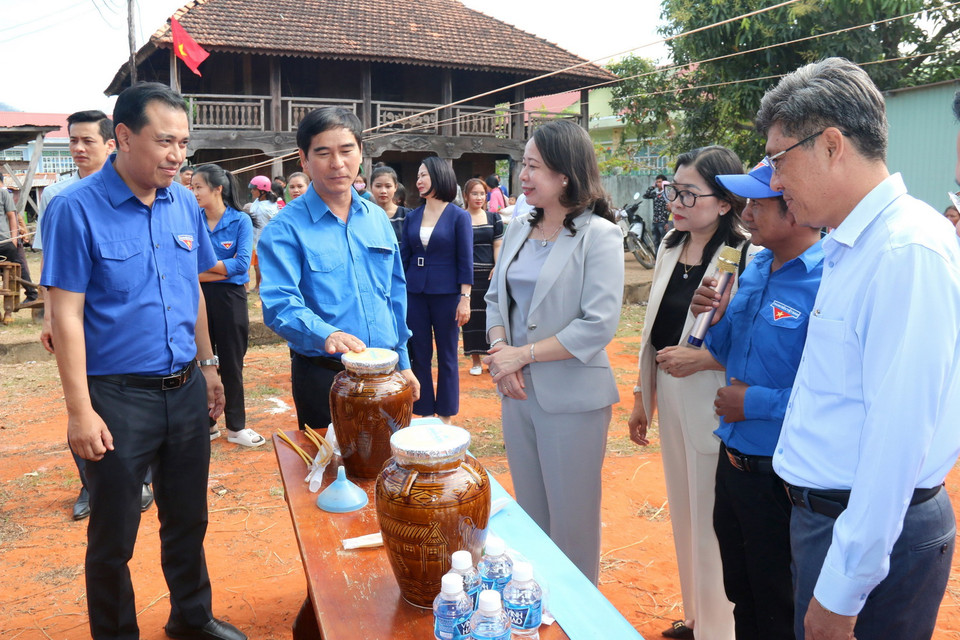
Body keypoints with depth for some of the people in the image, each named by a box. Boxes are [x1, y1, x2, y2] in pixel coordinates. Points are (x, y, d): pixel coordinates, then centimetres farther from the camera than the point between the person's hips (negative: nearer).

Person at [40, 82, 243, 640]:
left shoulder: (185, 203, 3)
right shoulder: (76, 209, -13)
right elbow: (67, 314, -14)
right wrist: (81, 410, -16)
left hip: (186, 390, 5)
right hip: (119, 397, -5)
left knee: (188, 520, 20)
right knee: (114, 537, 11)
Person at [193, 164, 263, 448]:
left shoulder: (240, 221, -5)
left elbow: (241, 264, -16)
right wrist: (223, 268, -16)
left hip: (229, 299, -2)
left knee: (232, 365, 7)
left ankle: (236, 427, 19)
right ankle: (206, 424, 24)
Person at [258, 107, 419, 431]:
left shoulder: (377, 218, 8)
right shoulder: (286, 228, -9)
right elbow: (279, 304, -21)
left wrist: (403, 363, 13)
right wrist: (326, 335, -39)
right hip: (324, 378, -5)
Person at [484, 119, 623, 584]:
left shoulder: (598, 236, -12)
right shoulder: (519, 229, 8)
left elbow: (599, 324, -19)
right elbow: (496, 297, 12)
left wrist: (523, 354, -17)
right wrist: (500, 352, -7)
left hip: (571, 397, -6)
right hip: (518, 391, 6)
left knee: (571, 520, 8)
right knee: (529, 512, 19)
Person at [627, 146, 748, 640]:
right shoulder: (671, 247, 6)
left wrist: (704, 358, -24)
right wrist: (642, 395, 16)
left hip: (714, 405, -7)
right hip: (671, 398, 8)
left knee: (713, 522, 4)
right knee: (683, 512, 20)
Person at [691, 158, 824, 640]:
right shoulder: (755, 269, 5)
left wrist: (756, 402, -20)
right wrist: (711, 316, -4)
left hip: (780, 475, -7)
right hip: (734, 459, 8)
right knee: (742, 597, 26)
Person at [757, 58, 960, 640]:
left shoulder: (908, 252, -22)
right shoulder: (848, 247, 9)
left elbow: (899, 435, -25)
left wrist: (841, 592, -22)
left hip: (875, 534, -9)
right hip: (824, 509, 9)